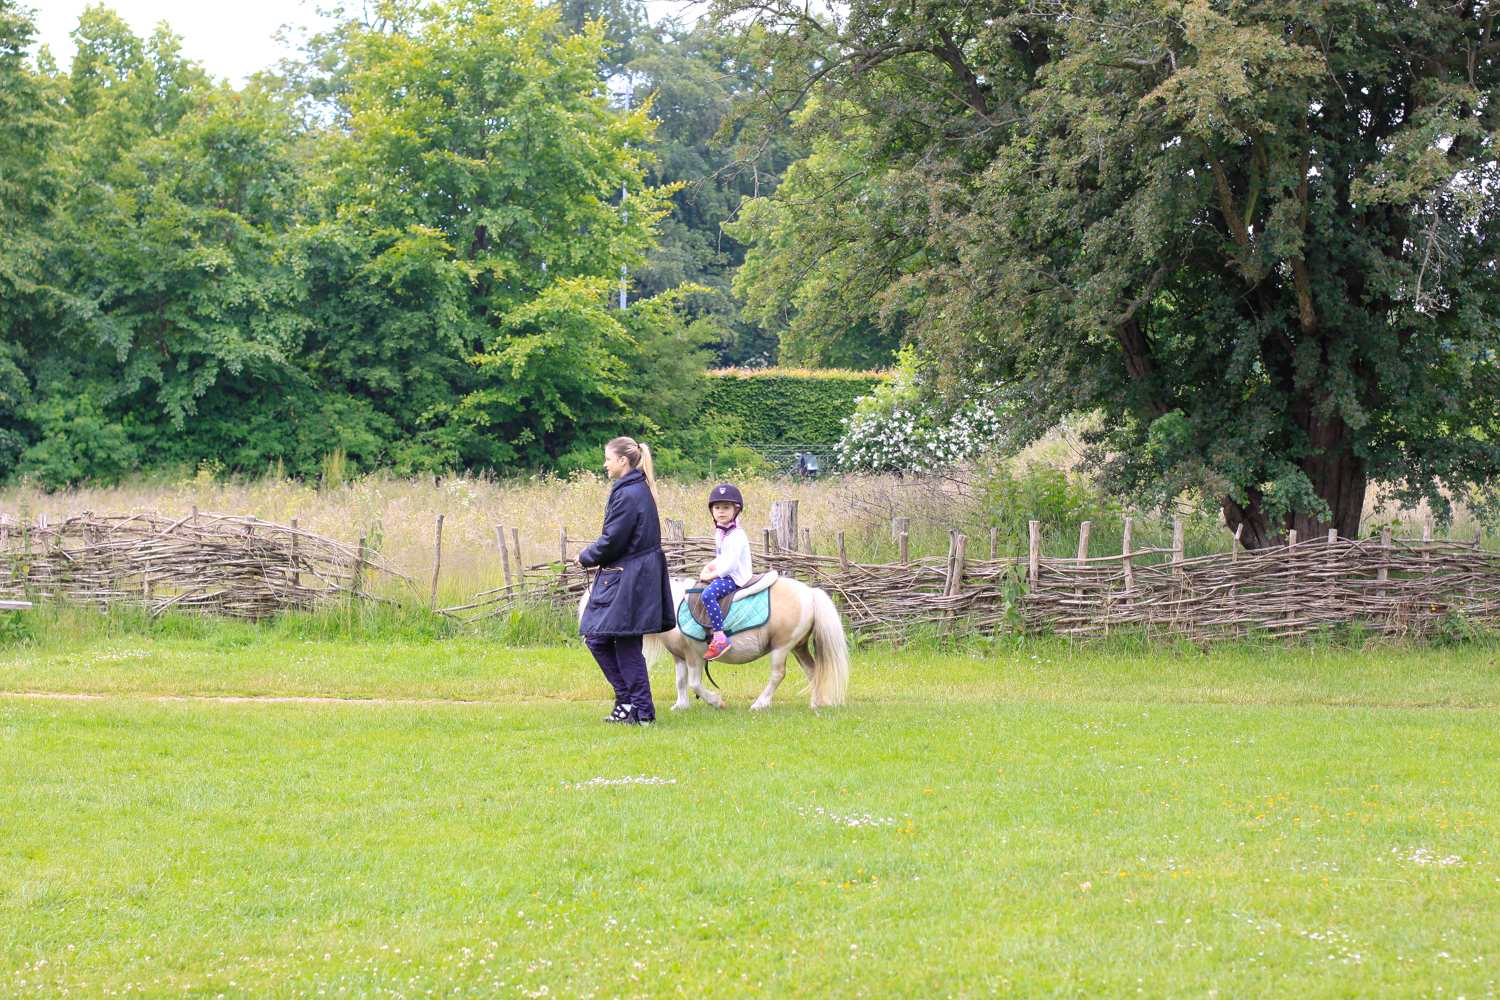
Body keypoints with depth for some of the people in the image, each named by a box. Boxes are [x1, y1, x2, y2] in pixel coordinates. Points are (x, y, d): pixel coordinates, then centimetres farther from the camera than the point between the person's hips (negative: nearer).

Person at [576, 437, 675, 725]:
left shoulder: (628, 495, -18)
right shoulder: (640, 489, 12)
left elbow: (612, 542, -18)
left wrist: (585, 557, -2)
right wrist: (593, 556, 10)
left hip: (627, 580, -10)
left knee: (626, 645, -3)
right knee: (596, 638, 13)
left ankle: (642, 712, 2)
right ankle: (628, 701, 16)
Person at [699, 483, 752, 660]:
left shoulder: (736, 536, -19)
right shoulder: (720, 532, 13)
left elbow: (730, 566, -23)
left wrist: (711, 575, -14)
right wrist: (709, 567, 6)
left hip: (736, 578, -11)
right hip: (724, 575, 11)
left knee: (708, 593, -31)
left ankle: (719, 638, -36)